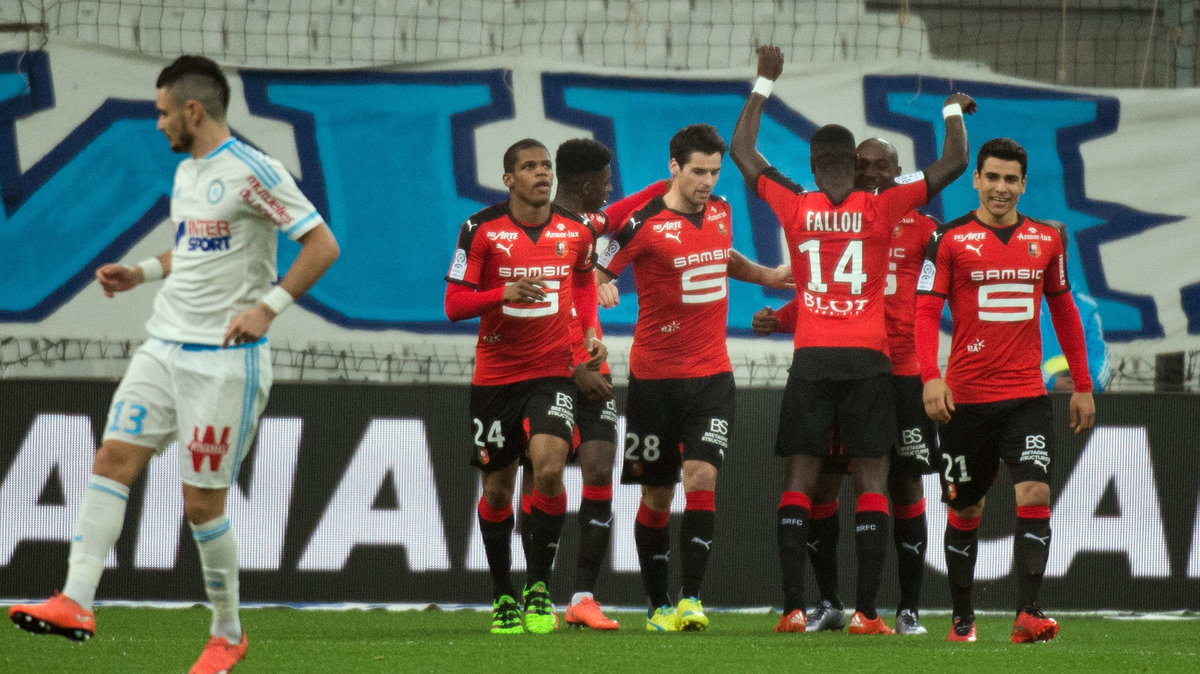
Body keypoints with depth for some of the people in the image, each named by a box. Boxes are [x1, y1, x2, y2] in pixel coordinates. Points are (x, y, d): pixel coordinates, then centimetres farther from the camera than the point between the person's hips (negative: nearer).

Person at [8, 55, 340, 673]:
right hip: (164, 349, 8)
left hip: (223, 361, -8)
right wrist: (142, 272, 15)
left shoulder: (252, 173, -13)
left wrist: (268, 306, -21)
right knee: (112, 458, -8)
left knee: (202, 502, -3)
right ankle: (76, 603, -15)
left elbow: (322, 245, -14)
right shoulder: (186, 173, 14)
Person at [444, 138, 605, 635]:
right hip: (495, 376, 0)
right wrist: (505, 293, -23)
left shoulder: (575, 230, 3)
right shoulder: (482, 230, -6)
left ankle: (539, 586, -6)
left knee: (549, 468, -21)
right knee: (497, 490, 6)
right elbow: (454, 304, -6)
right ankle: (502, 596, 23)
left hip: (553, 374, 0)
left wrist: (591, 331, 8)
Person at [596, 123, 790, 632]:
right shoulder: (643, 224, -12)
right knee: (656, 494, 4)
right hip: (656, 375, -3)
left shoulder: (719, 212, 7)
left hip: (712, 374, 3)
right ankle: (658, 605, 15)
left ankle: (691, 599, -16)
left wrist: (768, 276, 18)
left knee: (702, 476, -13)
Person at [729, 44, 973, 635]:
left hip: (810, 360, 1)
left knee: (799, 480, 2)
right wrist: (954, 111, 20)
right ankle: (866, 611, -8)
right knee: (871, 482, -1)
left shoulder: (795, 208, 2)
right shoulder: (881, 209, -1)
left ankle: (793, 607, -7)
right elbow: (953, 164, 2)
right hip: (867, 360, -1)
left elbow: (742, 152, 15)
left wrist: (764, 84, 24)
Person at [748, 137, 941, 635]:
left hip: (902, 373, -2)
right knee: (823, 481, -1)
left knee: (905, 484, 0)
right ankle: (828, 602, 12)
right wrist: (777, 320, -3)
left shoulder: (918, 227, 4)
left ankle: (909, 609, 5)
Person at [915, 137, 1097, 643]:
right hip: (967, 398, -1)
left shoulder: (1046, 239, 9)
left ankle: (1028, 614, -21)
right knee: (964, 510, 8)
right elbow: (926, 311, -6)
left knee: (1034, 494, -16)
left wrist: (1082, 386, 16)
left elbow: (1063, 311, 18)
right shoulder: (951, 239, -2)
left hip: (1026, 397, 1)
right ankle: (962, 617, 22)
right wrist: (931, 377, -21)